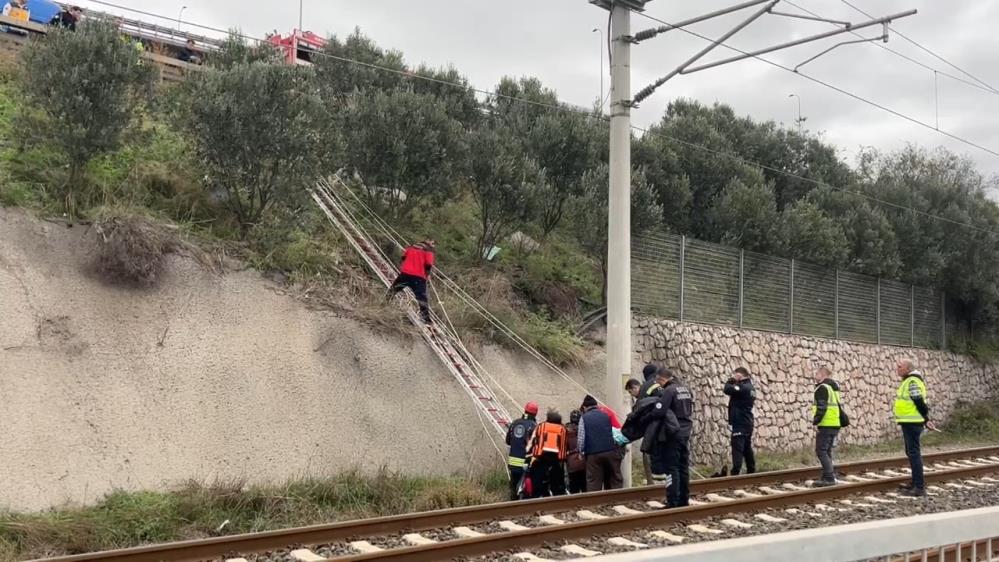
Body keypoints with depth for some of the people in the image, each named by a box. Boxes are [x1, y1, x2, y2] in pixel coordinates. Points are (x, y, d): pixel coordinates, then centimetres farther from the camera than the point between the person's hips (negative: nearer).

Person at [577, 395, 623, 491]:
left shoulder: (584, 418, 4)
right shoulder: (606, 415, 14)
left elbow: (581, 439, -1)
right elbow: (616, 433, 15)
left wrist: (582, 452, 12)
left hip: (593, 454, -2)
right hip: (611, 451, 2)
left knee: (593, 484, 1)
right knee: (615, 480, 8)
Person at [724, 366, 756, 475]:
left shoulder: (743, 387, -17)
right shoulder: (749, 387, 14)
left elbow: (727, 390, -21)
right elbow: (735, 391, 20)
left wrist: (731, 380, -4)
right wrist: (733, 383, 4)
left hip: (740, 423, -10)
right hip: (747, 422, 10)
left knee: (737, 448, -11)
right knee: (747, 448, 15)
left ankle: (735, 473, -15)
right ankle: (751, 471, 21)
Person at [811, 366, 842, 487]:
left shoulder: (822, 388, -11)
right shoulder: (834, 388, 20)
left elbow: (821, 408, -19)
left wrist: (816, 422, -16)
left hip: (826, 425, -10)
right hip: (835, 424, 10)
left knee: (821, 451, -7)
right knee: (827, 451, 16)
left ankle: (829, 478, -11)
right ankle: (829, 476, 18)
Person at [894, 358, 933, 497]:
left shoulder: (912, 381, -17)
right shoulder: (908, 381, 16)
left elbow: (919, 402, -20)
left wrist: (926, 419, -16)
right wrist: (925, 419, 21)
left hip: (912, 423, -11)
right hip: (909, 422, 11)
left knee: (914, 453, -9)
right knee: (911, 452, 18)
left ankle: (919, 487, -8)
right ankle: (917, 482, 28)